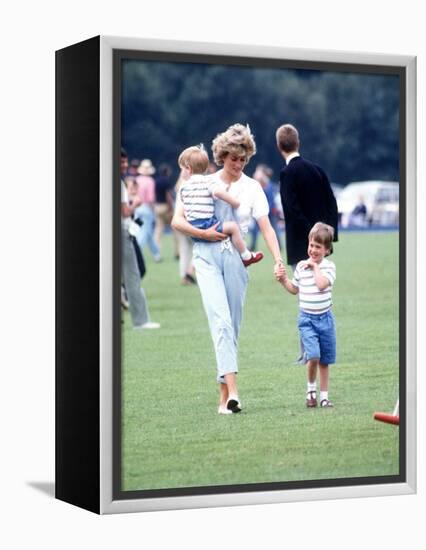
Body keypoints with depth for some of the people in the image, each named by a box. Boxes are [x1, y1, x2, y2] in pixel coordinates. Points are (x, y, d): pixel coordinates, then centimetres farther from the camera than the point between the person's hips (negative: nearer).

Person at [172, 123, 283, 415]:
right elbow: (177, 220, 6)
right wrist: (203, 233, -10)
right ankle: (232, 389, -28)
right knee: (220, 319, -17)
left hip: (237, 257, 2)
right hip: (207, 256, -2)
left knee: (233, 325, 4)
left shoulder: (252, 187, 10)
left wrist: (278, 259, -13)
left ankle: (224, 394, 15)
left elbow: (266, 226, 1)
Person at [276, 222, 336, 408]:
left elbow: (322, 284, -22)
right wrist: (283, 280, 1)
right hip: (307, 318, 0)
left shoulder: (329, 266, -4)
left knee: (325, 361, 8)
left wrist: (315, 266, -15)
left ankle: (324, 396, 21)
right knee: (313, 356, -18)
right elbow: (294, 289, 17)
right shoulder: (301, 266, 3)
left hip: (325, 317, 0)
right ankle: (311, 388, 5)